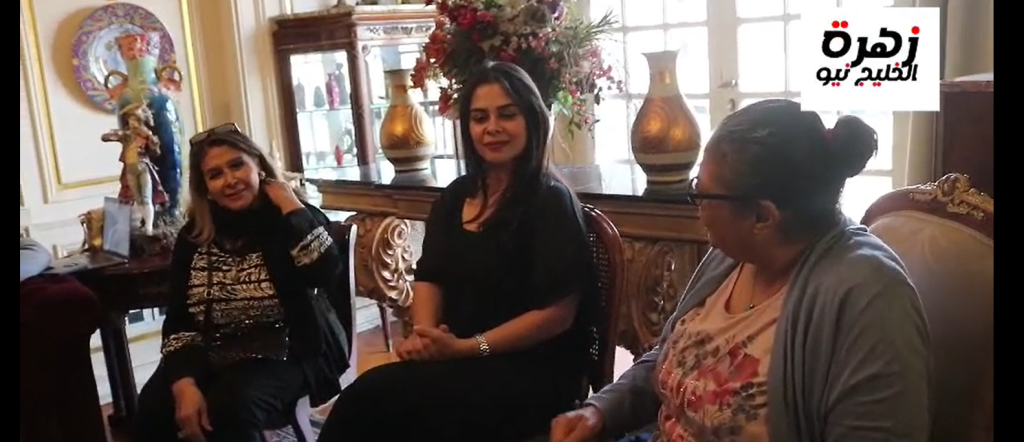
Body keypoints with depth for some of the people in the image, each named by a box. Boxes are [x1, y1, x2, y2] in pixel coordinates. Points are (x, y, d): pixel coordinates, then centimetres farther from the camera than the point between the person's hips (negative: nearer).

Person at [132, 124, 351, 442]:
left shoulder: (298, 222, -1)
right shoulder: (194, 237, 7)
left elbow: (325, 273, -24)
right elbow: (179, 321, 1)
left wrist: (291, 206, -15)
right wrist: (184, 383, -16)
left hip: (286, 355, -3)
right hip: (212, 357, 4)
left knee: (233, 405, -31)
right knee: (154, 409, -22)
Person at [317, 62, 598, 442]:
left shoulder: (550, 201, -8)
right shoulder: (456, 195, 13)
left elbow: (557, 313, -13)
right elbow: (429, 277, 13)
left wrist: (467, 347, -18)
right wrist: (425, 333, -8)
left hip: (531, 372, -6)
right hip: (456, 358, 6)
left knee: (372, 397, -25)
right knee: (372, 396, -23)